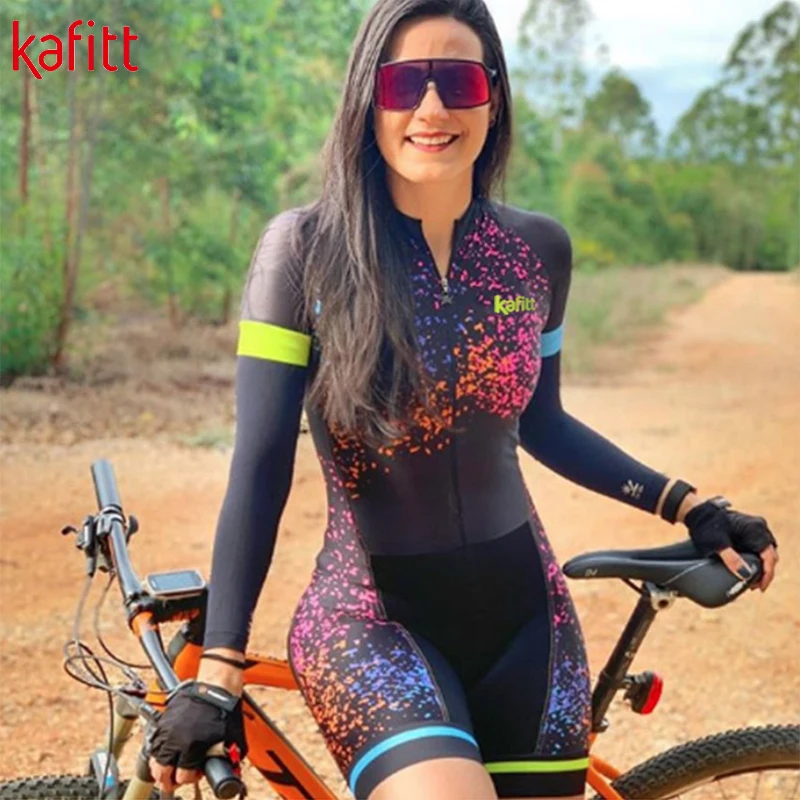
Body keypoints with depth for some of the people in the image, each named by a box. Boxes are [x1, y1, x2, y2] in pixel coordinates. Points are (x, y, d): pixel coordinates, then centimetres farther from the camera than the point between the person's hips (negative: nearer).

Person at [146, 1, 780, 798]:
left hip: (521, 612, 4)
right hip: (370, 618, -4)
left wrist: (686, 505, 5)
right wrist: (217, 672, -17)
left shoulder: (537, 249, -1)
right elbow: (260, 467, -13)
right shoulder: (306, 247, -11)